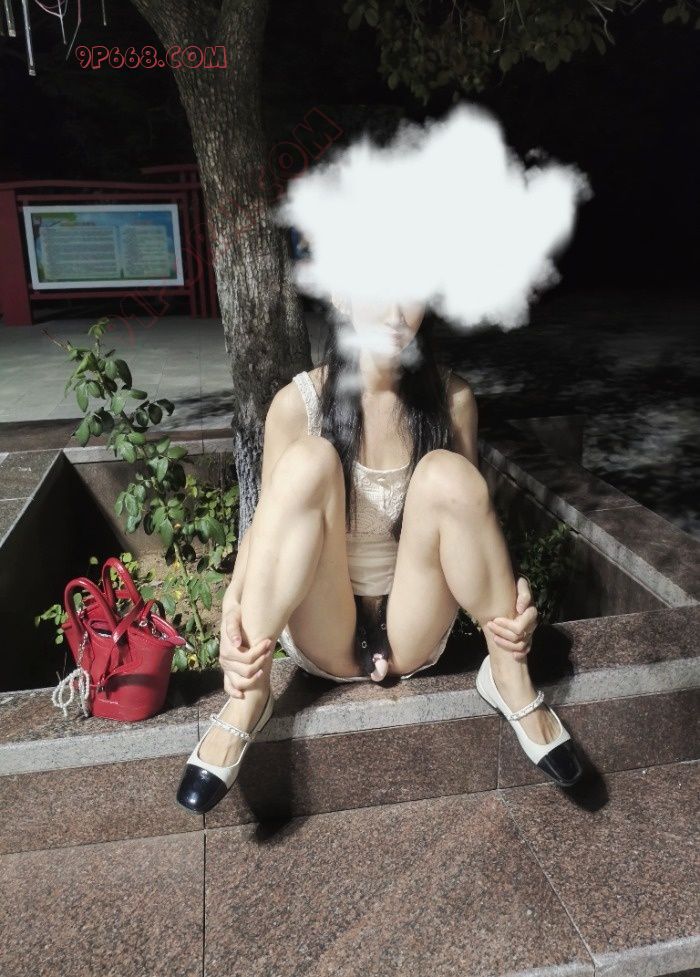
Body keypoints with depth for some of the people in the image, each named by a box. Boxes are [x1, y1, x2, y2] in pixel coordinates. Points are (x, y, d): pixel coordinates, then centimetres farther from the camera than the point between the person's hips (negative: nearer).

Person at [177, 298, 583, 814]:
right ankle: (247, 700, -24)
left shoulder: (452, 399, -6)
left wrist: (512, 596, -17)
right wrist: (233, 605, -27)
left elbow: (472, 514, 1)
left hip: (413, 632, 1)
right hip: (324, 634, -1)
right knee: (308, 460, -27)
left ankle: (510, 677, -12)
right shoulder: (299, 403, -11)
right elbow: (265, 521, -8)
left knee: (447, 473, -26)